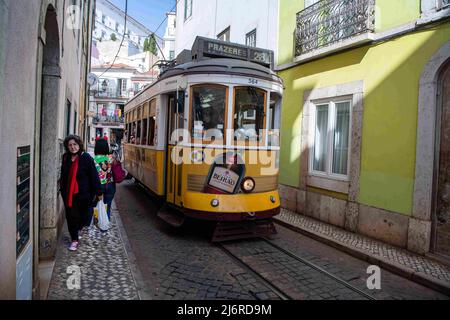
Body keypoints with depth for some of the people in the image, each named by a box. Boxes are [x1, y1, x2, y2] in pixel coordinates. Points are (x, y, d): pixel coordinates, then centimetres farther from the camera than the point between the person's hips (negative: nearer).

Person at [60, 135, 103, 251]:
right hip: (68, 193, 4)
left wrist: (98, 192, -8)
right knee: (71, 216, 7)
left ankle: (78, 229, 43)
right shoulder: (66, 158, 4)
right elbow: (63, 175, 18)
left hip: (83, 193, -4)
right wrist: (62, 188, 20)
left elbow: (94, 176, -10)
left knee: (84, 216, 9)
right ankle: (74, 240, 22)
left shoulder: (86, 158, -12)